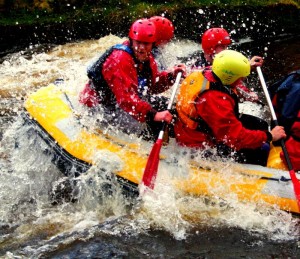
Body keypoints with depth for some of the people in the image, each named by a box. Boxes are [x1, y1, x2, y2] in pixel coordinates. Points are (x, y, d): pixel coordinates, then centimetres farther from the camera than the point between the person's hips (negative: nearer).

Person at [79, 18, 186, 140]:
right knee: (143, 124, -30)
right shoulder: (119, 60, -30)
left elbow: (152, 85, 10)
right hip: (102, 106, -10)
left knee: (165, 104, 8)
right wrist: (153, 115, -47)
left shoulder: (146, 57, 1)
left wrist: (170, 76, -8)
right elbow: (126, 98, -39)